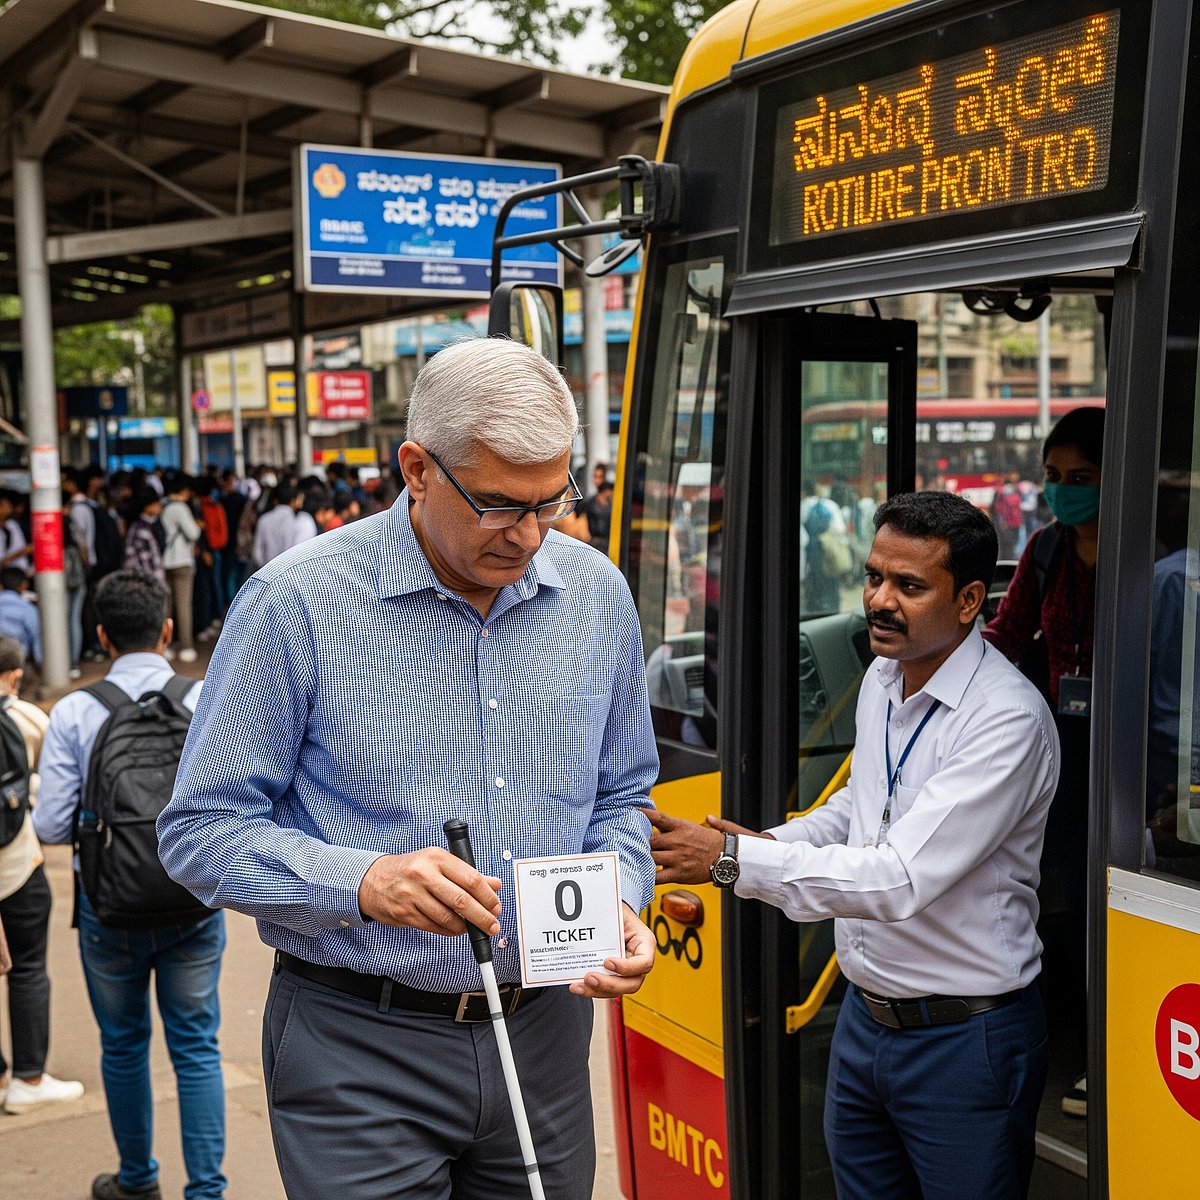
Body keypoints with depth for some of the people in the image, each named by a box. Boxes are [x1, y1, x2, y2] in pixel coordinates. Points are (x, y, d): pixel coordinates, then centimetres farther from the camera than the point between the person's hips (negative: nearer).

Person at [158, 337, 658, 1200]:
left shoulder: (598, 596, 1)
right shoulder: (298, 604, -14)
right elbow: (201, 831, -10)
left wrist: (620, 902, -8)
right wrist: (363, 883, -25)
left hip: (543, 1032, 5)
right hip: (361, 1048, -4)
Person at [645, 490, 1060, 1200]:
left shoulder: (1008, 718, -23)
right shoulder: (882, 679, 3)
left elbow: (900, 880, -30)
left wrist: (734, 859, -30)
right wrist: (778, 843, 1)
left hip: (964, 1038, -7)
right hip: (864, 1016, 8)